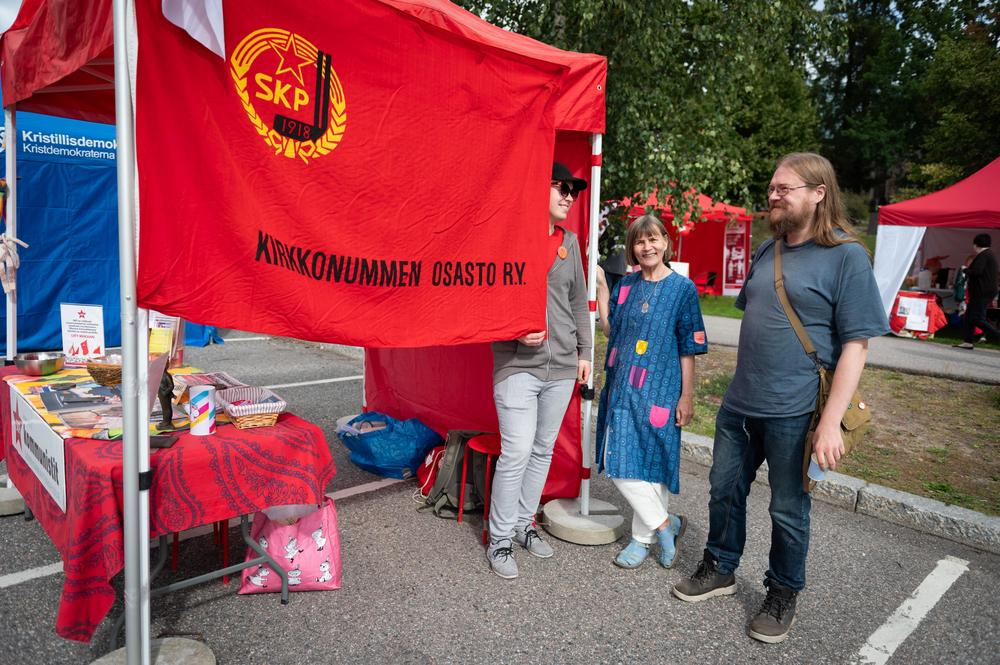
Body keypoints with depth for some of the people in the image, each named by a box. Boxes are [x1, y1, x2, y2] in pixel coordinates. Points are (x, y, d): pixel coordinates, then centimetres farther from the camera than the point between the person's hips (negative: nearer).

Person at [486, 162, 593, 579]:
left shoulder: (569, 242, 12)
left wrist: (584, 350, 16)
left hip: (561, 367, 6)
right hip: (518, 365, -6)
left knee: (543, 450, 12)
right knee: (517, 452, -8)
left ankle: (524, 524, 28)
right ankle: (500, 540, 9)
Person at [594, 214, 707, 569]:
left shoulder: (683, 288, -4)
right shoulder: (626, 285, 9)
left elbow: (688, 349, -4)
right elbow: (610, 330, 13)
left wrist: (687, 396, -6)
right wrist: (601, 287, 8)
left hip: (659, 391, -5)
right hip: (623, 388, 5)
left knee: (651, 465, 1)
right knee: (620, 465, 3)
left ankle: (644, 537, 19)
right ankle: (665, 525, 19)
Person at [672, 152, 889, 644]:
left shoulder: (846, 256, -11)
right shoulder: (768, 250, 9)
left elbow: (855, 345, -14)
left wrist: (831, 422, -19)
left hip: (794, 412, -6)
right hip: (739, 403, 6)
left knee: (788, 510, 10)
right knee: (725, 491, 17)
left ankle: (783, 595, 31)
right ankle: (719, 569, 38)